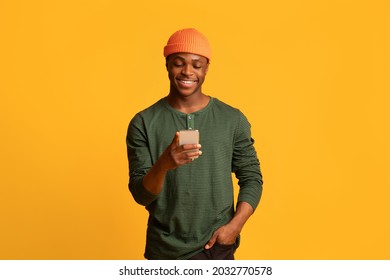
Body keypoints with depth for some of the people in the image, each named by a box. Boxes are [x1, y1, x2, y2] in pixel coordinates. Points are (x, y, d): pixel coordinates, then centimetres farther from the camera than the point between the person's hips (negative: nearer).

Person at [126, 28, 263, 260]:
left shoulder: (233, 120, -3)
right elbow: (140, 195, -8)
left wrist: (235, 225, -11)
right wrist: (163, 165, -27)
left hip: (216, 247, 0)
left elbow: (252, 177, 3)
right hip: (165, 250, 0)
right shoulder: (143, 123, -6)